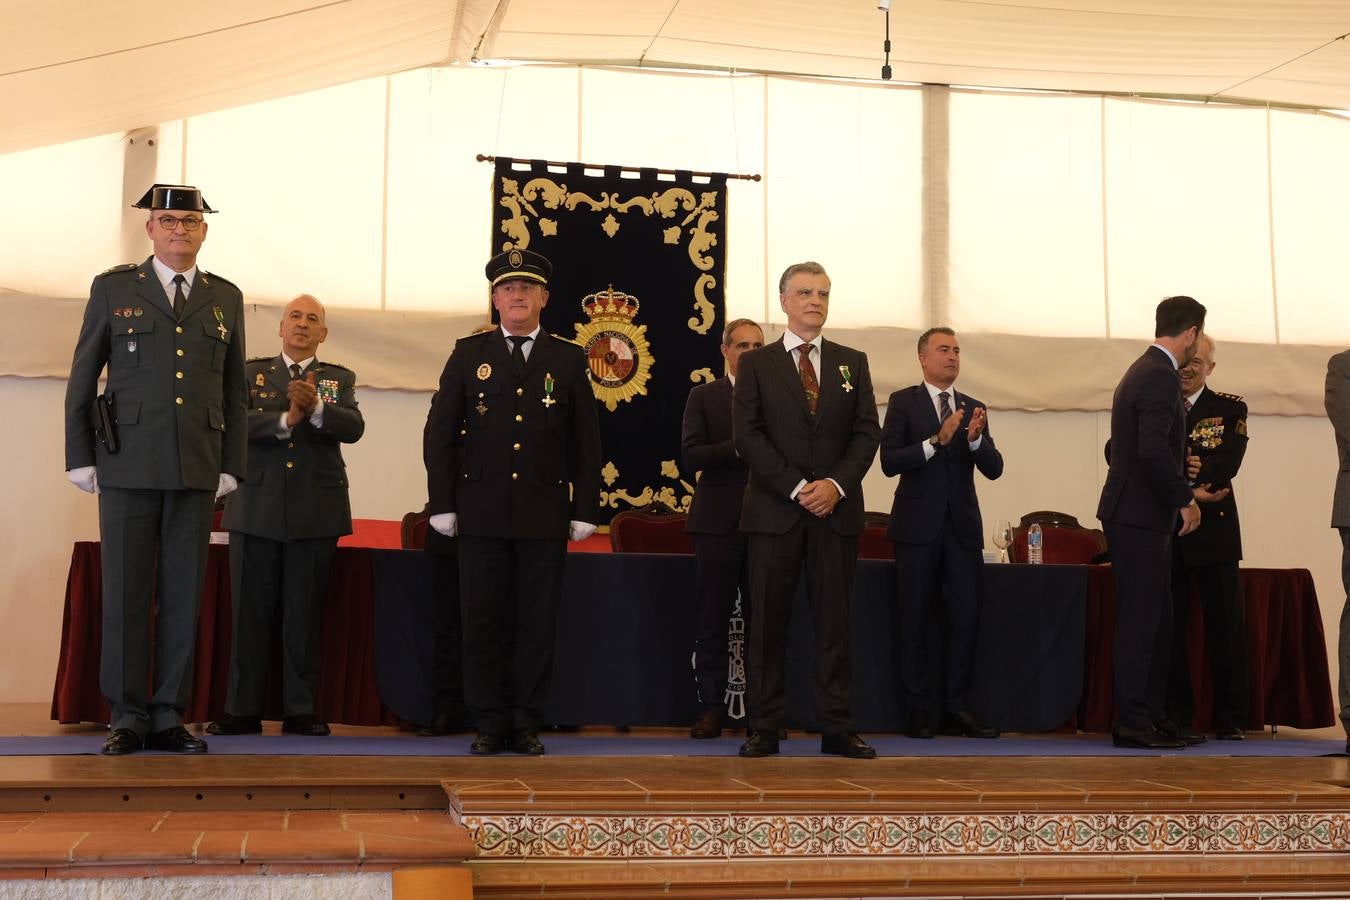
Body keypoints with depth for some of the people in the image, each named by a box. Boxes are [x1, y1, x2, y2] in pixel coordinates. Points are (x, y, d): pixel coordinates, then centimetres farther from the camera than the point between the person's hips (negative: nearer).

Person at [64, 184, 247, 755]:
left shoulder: (225, 298, 12)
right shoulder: (113, 288, 7)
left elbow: (234, 390, 12)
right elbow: (81, 379, 7)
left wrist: (230, 466, 6)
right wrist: (80, 457, 1)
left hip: (196, 471, 2)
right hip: (127, 466, -2)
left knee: (183, 595, 3)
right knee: (126, 594, 0)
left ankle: (168, 718, 9)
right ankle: (128, 718, 7)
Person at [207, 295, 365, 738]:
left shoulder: (339, 379, 11)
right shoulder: (252, 373, 10)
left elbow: (353, 427, -7)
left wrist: (315, 408, -24)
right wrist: (286, 419, -21)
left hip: (315, 514, 0)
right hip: (257, 510, 0)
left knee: (305, 614, 3)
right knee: (250, 612, 2)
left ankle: (300, 710, 11)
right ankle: (242, 710, 9)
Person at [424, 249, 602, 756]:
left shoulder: (568, 359, 8)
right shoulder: (468, 355, 8)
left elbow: (586, 441, 7)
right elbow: (440, 433, 6)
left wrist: (585, 510, 2)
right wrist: (442, 504, -1)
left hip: (545, 514, 0)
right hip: (481, 513, 0)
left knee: (537, 623, 2)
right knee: (482, 622, 2)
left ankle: (526, 724, 11)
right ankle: (489, 725, 11)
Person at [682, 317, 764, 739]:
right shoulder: (704, 397, 8)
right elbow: (691, 455, -5)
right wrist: (739, 447, -15)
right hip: (718, 522, -1)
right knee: (713, 621, 2)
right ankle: (711, 708, 7)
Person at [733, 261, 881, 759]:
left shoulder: (852, 362, 13)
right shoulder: (755, 363, 5)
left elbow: (867, 432, 6)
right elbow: (747, 436, -4)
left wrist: (836, 484, -10)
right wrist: (797, 488, -13)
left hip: (837, 510, 2)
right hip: (775, 510, -2)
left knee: (836, 621, 3)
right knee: (767, 624, 1)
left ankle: (838, 729, 8)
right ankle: (764, 728, 7)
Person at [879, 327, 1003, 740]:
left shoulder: (973, 408, 12)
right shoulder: (903, 402, 1)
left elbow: (994, 469, 4)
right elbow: (889, 461, -11)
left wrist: (976, 439, -16)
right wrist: (936, 441, -21)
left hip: (962, 527, 4)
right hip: (919, 527, -3)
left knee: (966, 619, 1)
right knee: (916, 621, 2)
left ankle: (956, 707, 10)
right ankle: (918, 709, 9)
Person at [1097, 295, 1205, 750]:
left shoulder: (1142, 371, 16)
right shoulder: (1160, 376, -15)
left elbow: (1118, 450, 22)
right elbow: (1154, 451, -26)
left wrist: (1179, 494, 23)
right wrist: (1185, 498, -15)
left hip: (1137, 515, 10)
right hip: (1140, 518, -10)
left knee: (1155, 622, 14)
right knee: (1140, 621, -6)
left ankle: (1151, 714, 20)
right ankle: (1132, 722, -1)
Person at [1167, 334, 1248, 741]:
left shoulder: (1230, 408, 7)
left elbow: (1227, 463, -8)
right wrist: (1188, 490, -18)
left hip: (1213, 529, 0)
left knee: (1225, 626, 1)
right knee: (1169, 627, 1)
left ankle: (1230, 719, 8)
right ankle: (1176, 718, 8)